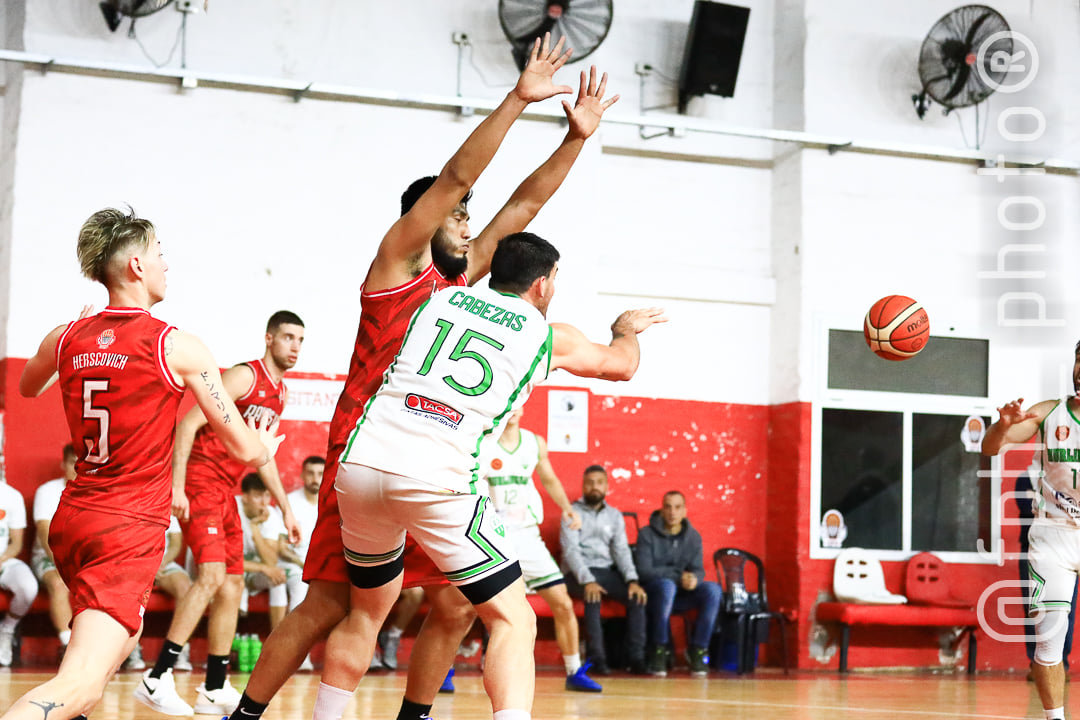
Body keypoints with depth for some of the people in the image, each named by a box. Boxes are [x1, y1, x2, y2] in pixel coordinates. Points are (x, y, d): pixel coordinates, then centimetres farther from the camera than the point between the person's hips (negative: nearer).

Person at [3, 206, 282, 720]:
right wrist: (266, 446, 22)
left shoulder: (64, 339, 5)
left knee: (123, 631, 32)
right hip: (129, 528, -7)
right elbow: (244, 449, -2)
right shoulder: (178, 348, -10)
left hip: (72, 519, 7)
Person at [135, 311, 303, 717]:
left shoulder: (279, 393, 15)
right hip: (201, 482, -9)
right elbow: (189, 424, -17)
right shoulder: (244, 376, -12)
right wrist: (176, 486, -24)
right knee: (212, 576, -21)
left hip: (226, 491, 9)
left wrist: (286, 508, 24)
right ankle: (156, 679, -21)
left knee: (233, 586, 8)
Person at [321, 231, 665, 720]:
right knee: (513, 620, 2)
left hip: (360, 466, 5)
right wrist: (627, 328, 54)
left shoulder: (442, 297, 20)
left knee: (366, 611, 25)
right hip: (436, 481, -5)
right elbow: (621, 366, 32)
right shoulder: (549, 337, 12)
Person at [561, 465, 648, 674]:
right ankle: (597, 658, -32)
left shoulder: (614, 515, 15)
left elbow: (622, 550, 5)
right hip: (577, 573, -4)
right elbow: (570, 550, -12)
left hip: (607, 571, 4)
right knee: (593, 595, -36)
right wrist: (587, 581, -27)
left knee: (637, 595, -22)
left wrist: (632, 580, -14)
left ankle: (636, 658, -21)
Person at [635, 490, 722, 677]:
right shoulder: (647, 535, -5)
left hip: (681, 595, 4)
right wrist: (678, 576, -25)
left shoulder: (693, 536, 7)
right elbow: (644, 571, -15)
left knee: (713, 589, -23)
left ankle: (698, 649, -17)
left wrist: (694, 578, -27)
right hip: (653, 594, -4)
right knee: (666, 585, -38)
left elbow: (698, 569, 0)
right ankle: (659, 651, -29)